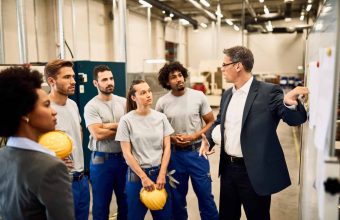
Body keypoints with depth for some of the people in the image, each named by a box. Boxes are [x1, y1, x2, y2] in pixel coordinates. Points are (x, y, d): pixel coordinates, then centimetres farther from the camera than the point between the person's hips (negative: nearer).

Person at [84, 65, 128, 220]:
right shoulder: (91, 106, -9)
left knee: (125, 199, 17)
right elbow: (98, 134, -20)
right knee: (101, 202, 12)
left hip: (123, 157, 4)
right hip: (101, 160, -3)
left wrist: (110, 125, -17)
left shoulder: (123, 102, 3)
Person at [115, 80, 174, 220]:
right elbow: (126, 153, -9)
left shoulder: (161, 117, 0)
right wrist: (144, 177, -10)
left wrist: (161, 175, -5)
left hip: (159, 172, 3)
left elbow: (167, 147, 2)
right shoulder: (126, 120, -9)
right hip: (137, 175, -3)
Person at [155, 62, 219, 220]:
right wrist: (172, 138, -11)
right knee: (177, 195, 15)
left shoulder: (198, 96, -5)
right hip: (174, 153, 1)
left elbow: (210, 122, 1)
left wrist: (194, 137, -13)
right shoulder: (162, 102, -3)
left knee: (205, 193, 6)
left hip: (196, 151, -1)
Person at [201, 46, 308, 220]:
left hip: (254, 171, -6)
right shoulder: (227, 94, 8)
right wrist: (208, 139, 1)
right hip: (228, 167, 6)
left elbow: (295, 119, -18)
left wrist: (289, 102, -41)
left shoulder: (268, 91, -13)